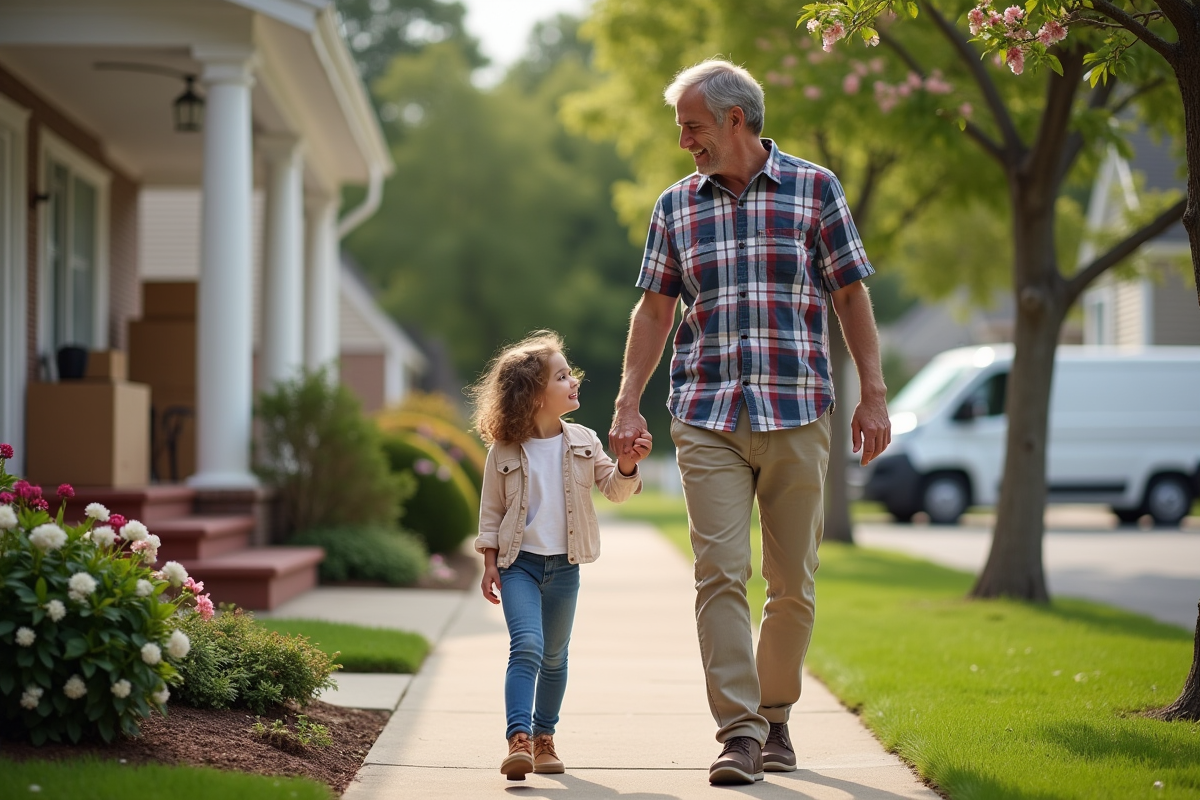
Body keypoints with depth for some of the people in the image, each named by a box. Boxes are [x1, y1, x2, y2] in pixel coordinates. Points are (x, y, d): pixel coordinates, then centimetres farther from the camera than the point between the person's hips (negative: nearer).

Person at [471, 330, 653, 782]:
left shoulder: (582, 442, 3)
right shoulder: (504, 451, -5)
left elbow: (614, 489, 1)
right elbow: (491, 511, 2)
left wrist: (627, 464, -19)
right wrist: (490, 565, -2)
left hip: (564, 566, 4)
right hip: (519, 563, -3)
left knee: (554, 656, 12)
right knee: (526, 647, -19)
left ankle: (543, 738, 25)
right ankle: (518, 740, -25)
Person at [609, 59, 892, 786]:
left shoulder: (814, 189, 4)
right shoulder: (677, 207, 11)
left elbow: (852, 295, 4)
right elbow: (655, 309, 14)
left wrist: (874, 395, -2)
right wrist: (628, 404, 6)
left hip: (797, 417, -1)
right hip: (706, 419, 1)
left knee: (793, 584, 4)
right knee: (720, 571, -11)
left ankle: (775, 714, 22)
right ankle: (739, 732, -11)